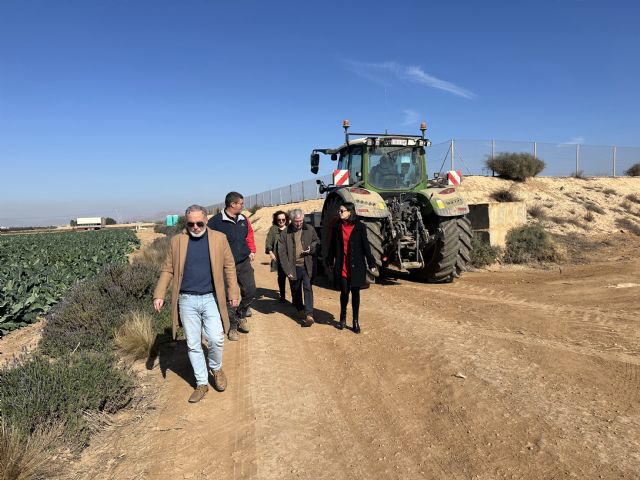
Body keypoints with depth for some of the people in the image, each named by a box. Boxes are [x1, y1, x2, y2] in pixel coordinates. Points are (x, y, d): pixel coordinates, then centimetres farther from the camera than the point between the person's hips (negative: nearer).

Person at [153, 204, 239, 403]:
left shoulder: (219, 238, 2)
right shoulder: (177, 240, 4)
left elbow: (229, 266, 4)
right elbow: (168, 269, 5)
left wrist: (233, 292, 1)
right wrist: (159, 295, -2)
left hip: (211, 299, -1)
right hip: (186, 300, 1)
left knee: (216, 339, -8)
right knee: (193, 344, 6)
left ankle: (216, 368, 23)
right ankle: (201, 383, 21)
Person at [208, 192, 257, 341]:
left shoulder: (243, 220, 8)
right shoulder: (216, 221, -12)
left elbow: (249, 236, 21)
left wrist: (252, 251, 10)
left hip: (244, 263, 5)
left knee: (250, 291, 3)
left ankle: (241, 315, 29)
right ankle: (233, 326, 19)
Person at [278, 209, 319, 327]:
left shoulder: (310, 230, 0)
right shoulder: (285, 233, -4)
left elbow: (317, 242, 14)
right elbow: (282, 252, -5)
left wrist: (311, 248, -10)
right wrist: (287, 270, -12)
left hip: (307, 266, -1)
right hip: (293, 267, 1)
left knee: (308, 289, -6)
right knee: (296, 291, 15)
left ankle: (309, 315, -8)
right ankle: (300, 310, 35)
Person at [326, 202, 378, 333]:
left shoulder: (360, 227, -4)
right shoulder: (337, 227, 3)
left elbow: (365, 246, -3)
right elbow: (332, 246, 7)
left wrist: (372, 264, -5)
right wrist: (329, 262, 8)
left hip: (356, 266, -1)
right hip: (341, 266, 1)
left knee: (355, 293, 7)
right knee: (344, 292, 8)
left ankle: (356, 321, 18)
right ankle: (343, 318, 28)